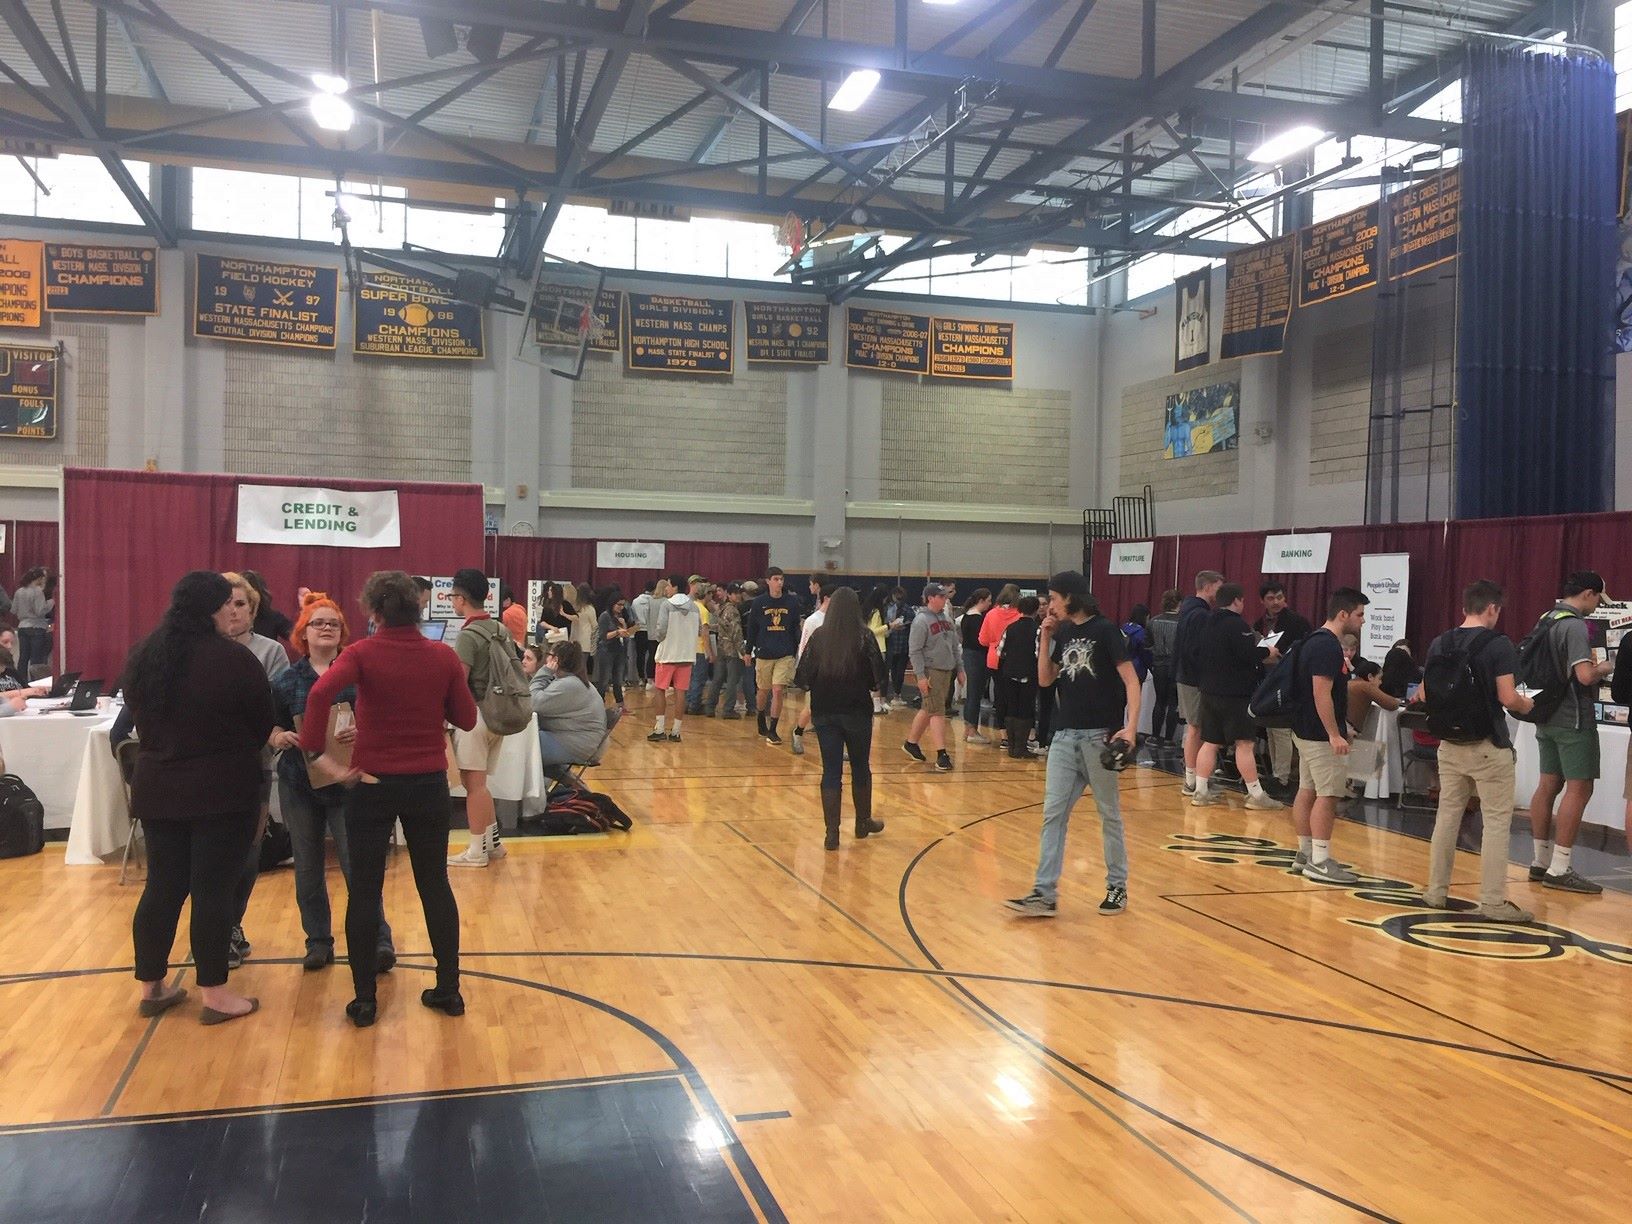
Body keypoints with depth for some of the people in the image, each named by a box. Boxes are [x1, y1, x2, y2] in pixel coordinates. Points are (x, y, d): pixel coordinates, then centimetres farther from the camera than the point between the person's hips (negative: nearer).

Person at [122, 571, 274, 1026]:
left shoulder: (142, 656, 4)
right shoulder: (233, 658, -17)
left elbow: (141, 717, 14)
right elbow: (263, 721, -6)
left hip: (157, 788, 6)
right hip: (223, 792, -6)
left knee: (162, 887, 14)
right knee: (214, 890, 0)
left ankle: (150, 988, 23)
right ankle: (214, 995, 7)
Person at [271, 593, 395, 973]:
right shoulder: (287, 679, 4)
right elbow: (270, 726, 7)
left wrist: (362, 731, -24)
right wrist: (279, 737, -15)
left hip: (347, 781, -3)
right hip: (299, 783, 3)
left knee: (357, 865, -5)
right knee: (307, 869, 10)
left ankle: (379, 941, 3)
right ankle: (318, 942, 23)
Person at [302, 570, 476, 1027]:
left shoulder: (362, 654, -10)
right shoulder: (443, 656, -3)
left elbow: (321, 693, -29)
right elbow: (467, 720, 4)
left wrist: (314, 749, -19)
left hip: (373, 784, -2)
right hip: (428, 784, 2)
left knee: (365, 890, 9)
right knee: (435, 884, 13)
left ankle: (364, 999, 14)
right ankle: (448, 989, 19)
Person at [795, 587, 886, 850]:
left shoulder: (818, 637, -3)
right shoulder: (864, 637, -9)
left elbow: (802, 679, -4)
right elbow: (878, 678, -10)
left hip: (824, 713, 1)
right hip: (857, 712, -1)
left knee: (831, 771, 6)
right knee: (861, 767, 17)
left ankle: (832, 833, 4)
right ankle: (863, 823, 32)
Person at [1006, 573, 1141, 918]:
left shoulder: (1105, 630, -8)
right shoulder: (1063, 633, 11)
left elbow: (1131, 682, -11)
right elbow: (1045, 680, 12)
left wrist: (1130, 727, -24)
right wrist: (1045, 637, 3)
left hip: (1100, 735, -6)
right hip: (1065, 735, 6)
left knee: (1109, 814, 8)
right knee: (1053, 813, 0)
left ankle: (1117, 887, 21)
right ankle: (1045, 894, 1)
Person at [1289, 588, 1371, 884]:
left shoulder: (1317, 640, 13)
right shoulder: (1328, 646, -19)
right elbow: (1321, 694, -24)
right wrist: (1334, 735, -23)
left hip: (1306, 729, 10)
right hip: (1320, 733, -10)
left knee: (1307, 790, 13)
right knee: (1328, 794, -7)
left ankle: (1305, 853, 19)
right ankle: (1319, 862, -4)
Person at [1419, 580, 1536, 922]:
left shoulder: (1439, 643, 4)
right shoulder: (1498, 644, -12)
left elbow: (1425, 694, 7)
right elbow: (1507, 698, -16)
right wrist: (1526, 705, 5)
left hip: (1450, 745, 5)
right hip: (1488, 747, -5)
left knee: (1447, 815, 14)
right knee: (1496, 821, 2)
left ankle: (1436, 891, 20)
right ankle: (1493, 901, 3)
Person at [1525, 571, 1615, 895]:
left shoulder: (1545, 620, 12)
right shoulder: (1574, 625, -16)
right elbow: (1585, 675, -25)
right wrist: (1604, 668, -4)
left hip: (1548, 716, 9)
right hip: (1573, 719, -9)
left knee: (1548, 785, 12)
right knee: (1579, 789, -6)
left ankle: (1541, 861, 18)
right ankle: (1559, 870, -7)